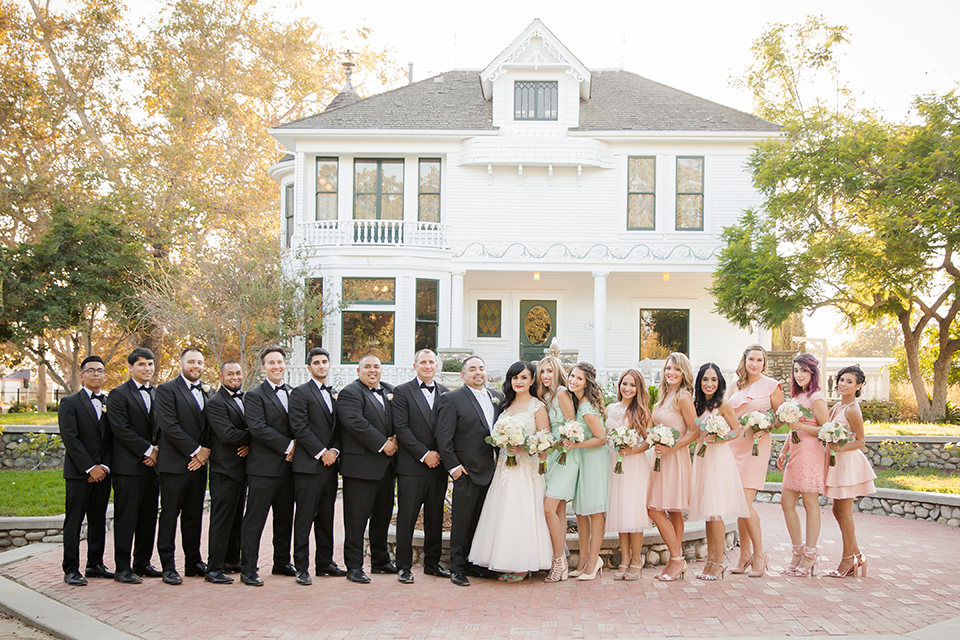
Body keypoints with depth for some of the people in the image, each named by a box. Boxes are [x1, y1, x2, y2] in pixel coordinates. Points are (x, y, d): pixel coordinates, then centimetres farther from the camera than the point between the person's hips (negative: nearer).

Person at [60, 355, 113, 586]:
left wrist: (104, 467, -5)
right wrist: (90, 468, -13)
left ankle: (95, 565, 18)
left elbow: (112, 439, 9)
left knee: (98, 521, 9)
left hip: (102, 472, 5)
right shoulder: (70, 403, -1)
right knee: (73, 522, -1)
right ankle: (71, 570, 3)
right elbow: (71, 439, -9)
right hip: (78, 472, -5)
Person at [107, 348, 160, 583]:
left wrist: (157, 449, -2)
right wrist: (148, 450, -12)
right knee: (126, 518, -3)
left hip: (152, 464, 6)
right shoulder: (118, 394, -4)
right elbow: (122, 430, -12)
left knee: (148, 517, 9)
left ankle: (142, 563, 19)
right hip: (128, 466, -6)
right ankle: (123, 567, 3)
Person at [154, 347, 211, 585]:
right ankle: (168, 566, 6)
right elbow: (169, 426, -14)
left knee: (194, 515, 12)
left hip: (198, 464, 6)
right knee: (170, 516, 0)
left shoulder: (207, 392, 14)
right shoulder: (167, 390, -5)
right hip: (174, 464, -6)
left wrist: (206, 450, -5)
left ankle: (193, 562, 20)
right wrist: (195, 450, -13)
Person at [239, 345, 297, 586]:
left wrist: (296, 446, -4)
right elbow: (258, 428, -15)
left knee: (285, 518, 14)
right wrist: (288, 445, -15)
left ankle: (282, 563, 26)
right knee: (254, 520, -3)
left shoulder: (294, 394, 15)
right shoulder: (254, 396, -4)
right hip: (263, 467, -6)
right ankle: (248, 570, 3)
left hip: (287, 465, 6)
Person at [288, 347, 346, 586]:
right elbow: (300, 427, -11)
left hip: (330, 465, 7)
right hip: (308, 465, -6)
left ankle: (325, 562, 21)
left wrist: (334, 450, -1)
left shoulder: (334, 394, 18)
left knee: (326, 517, 12)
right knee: (304, 519, -4)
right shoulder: (300, 393, -3)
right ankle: (301, 568, 1)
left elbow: (338, 427, 16)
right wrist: (321, 452, -13)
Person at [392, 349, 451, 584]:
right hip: (411, 466, -4)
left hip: (438, 466, 4)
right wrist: (424, 455, -13)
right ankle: (404, 567, 7)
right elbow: (401, 428, -8)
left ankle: (432, 563, 22)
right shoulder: (402, 392, -1)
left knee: (435, 517, 10)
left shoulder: (445, 393, 12)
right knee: (407, 518, -1)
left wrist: (440, 454, -3)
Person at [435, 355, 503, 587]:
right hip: (467, 471, -5)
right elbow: (443, 437, -8)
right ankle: (457, 568, 10)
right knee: (462, 521, 1)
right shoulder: (452, 399, -5)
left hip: (492, 470, 5)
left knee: (481, 521, 11)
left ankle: (474, 563, 22)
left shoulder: (498, 397, 12)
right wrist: (453, 466, -11)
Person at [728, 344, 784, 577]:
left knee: (745, 502, -12)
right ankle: (745, 554, 15)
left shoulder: (771, 385, 0)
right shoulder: (739, 386, 14)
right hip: (734, 444, 5)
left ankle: (759, 554, 1)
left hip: (756, 445, -5)